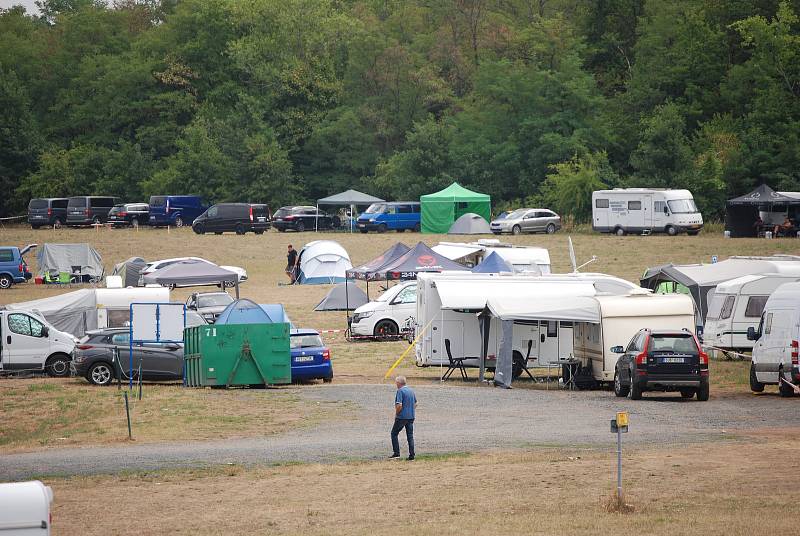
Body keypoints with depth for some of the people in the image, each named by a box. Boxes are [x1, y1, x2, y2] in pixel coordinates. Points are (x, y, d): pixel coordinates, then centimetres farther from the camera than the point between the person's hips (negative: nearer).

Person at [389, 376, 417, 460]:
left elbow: (399, 405, -20)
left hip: (402, 416, -7)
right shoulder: (411, 390, 11)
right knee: (410, 435, 8)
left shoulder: (400, 391, -13)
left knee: (394, 434, 6)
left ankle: (396, 453, 0)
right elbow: (415, 404, 17)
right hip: (411, 417, 7)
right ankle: (411, 455, 4)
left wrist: (396, 414, -6)